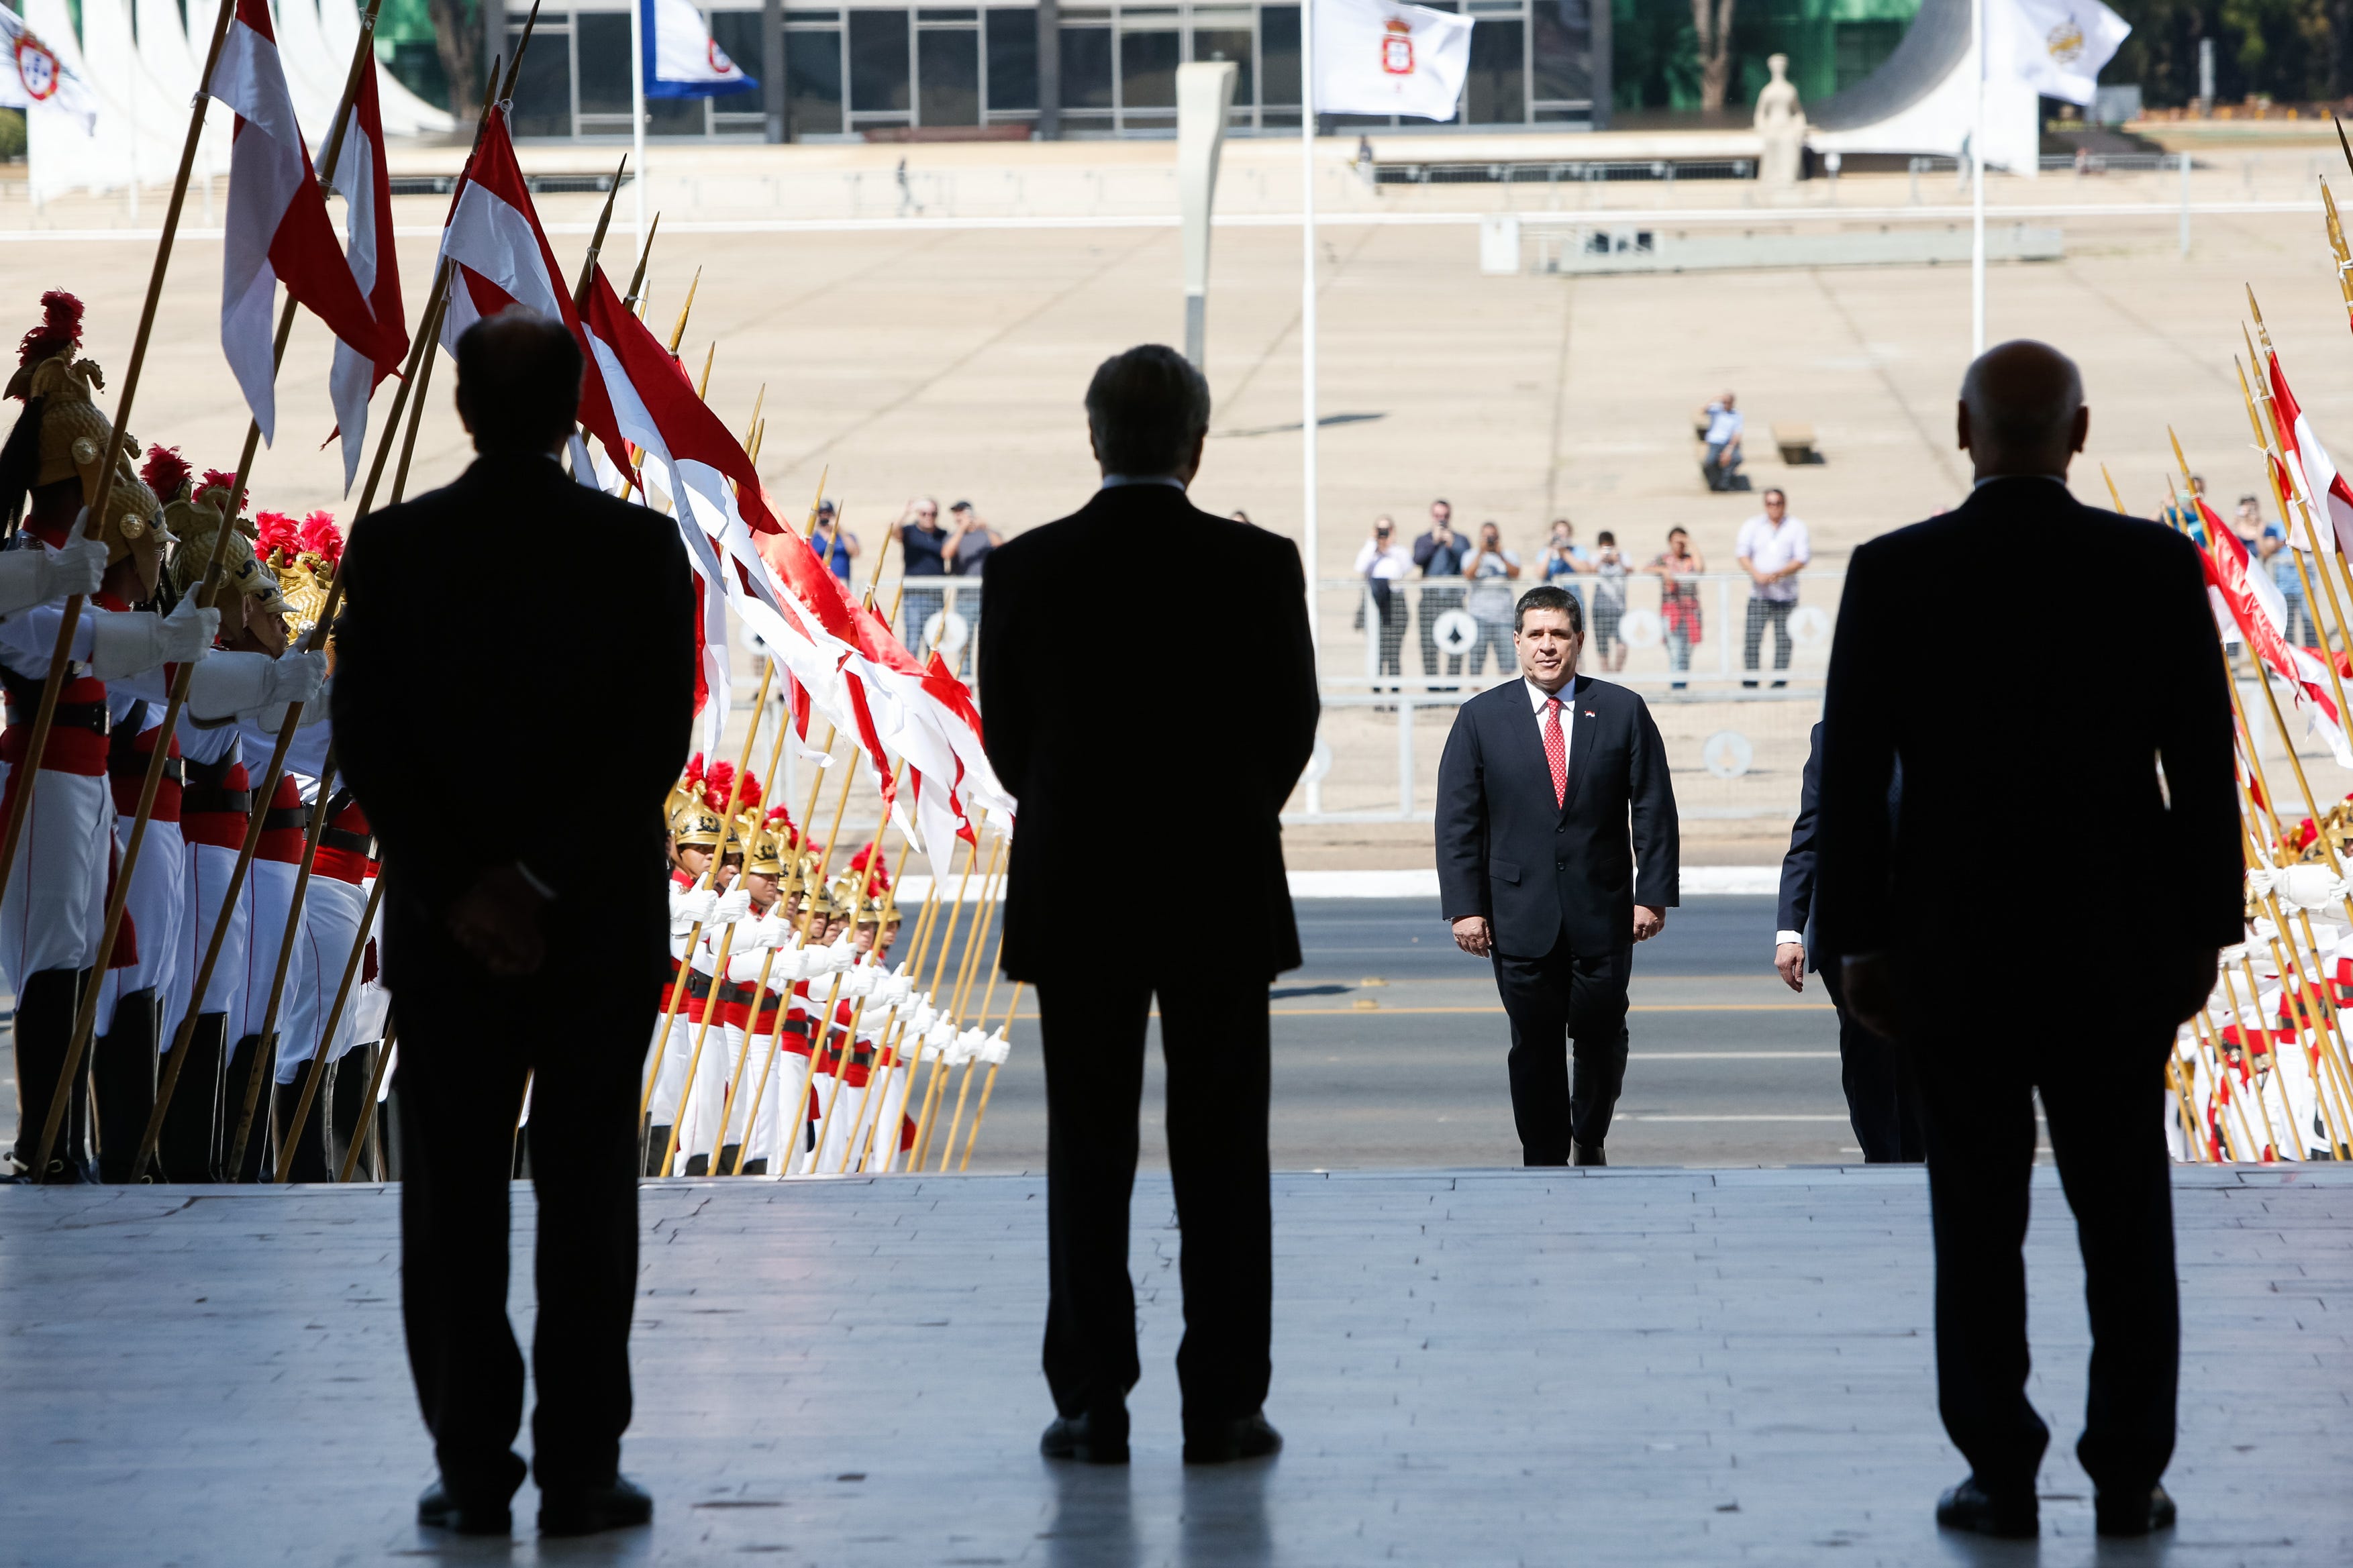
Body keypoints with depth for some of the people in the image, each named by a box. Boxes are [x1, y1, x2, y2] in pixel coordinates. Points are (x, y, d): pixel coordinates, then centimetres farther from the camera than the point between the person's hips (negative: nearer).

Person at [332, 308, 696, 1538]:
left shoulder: (391, 547, -2)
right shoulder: (641, 548, -4)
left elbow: (366, 743, -7)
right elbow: (657, 742, -10)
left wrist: (459, 887, -7)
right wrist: (544, 877, -8)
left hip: (442, 931, 1)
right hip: (603, 929, -1)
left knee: (451, 1205, 7)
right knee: (586, 1200, 4)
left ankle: (472, 1470, 7)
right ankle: (579, 1473, 4)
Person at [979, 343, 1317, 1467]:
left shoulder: (1026, 569, -6)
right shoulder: (1258, 565, -7)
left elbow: (1006, 736, 2)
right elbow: (1292, 724, 0)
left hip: (1074, 904, 1)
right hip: (1222, 899, -1)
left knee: (1088, 1158, 6)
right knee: (1220, 1160, 5)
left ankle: (1092, 1408, 5)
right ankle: (1221, 1408, 4)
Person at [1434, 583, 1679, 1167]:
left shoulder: (1622, 711, 5)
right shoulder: (1482, 717, 4)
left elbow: (1654, 810, 4)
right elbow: (1457, 821, 2)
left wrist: (1653, 895, -3)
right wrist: (1465, 905, -5)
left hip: (1603, 914, 0)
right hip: (1521, 915, 0)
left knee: (1601, 1037, 4)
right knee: (1534, 1046, 1)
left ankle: (1590, 1141, 27)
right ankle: (1545, 1163, 10)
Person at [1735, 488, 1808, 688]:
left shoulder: (1797, 527, 5)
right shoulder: (1752, 526, 9)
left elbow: (1802, 559, -4)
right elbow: (1741, 553, -1)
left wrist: (1778, 574, -19)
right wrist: (1756, 574, -18)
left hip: (1786, 594, 0)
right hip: (1759, 595, 0)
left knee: (1784, 640, -2)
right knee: (1752, 638, -9)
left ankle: (1779, 683, 3)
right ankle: (1750, 683, -6)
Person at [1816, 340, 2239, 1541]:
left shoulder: (1892, 575, -8)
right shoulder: (2159, 568, -6)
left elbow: (1851, 777, -6)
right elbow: (2204, 769, -3)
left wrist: (1857, 943, 2)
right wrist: (2202, 935, 6)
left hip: (1953, 948, -1)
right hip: (2120, 946, 1)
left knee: (1978, 1225, 8)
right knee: (2125, 1220, 10)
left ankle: (2001, 1478, 9)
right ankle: (2128, 1481, 11)